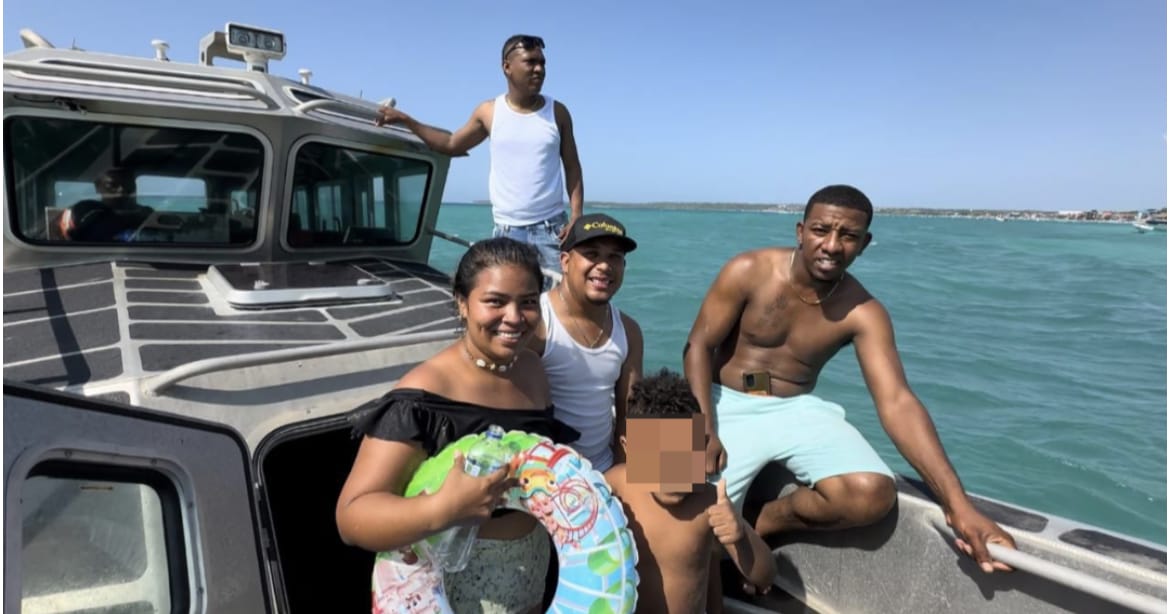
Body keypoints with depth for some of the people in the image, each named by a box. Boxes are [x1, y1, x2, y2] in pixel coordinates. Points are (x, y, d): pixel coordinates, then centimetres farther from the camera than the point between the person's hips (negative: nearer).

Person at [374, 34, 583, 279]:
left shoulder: (557, 112, 2)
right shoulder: (489, 112, 3)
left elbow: (572, 168, 5)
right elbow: (453, 145, 17)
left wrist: (576, 217, -7)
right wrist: (405, 120, 14)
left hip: (552, 227, 0)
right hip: (507, 230, 1)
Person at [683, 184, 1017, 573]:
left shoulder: (863, 314, -10)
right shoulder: (749, 272, -15)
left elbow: (897, 402, -18)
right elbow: (698, 346, -10)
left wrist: (957, 504, -28)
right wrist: (705, 430, -23)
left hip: (798, 409, 3)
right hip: (730, 406, -2)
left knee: (873, 494, -22)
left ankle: (766, 521, 3)